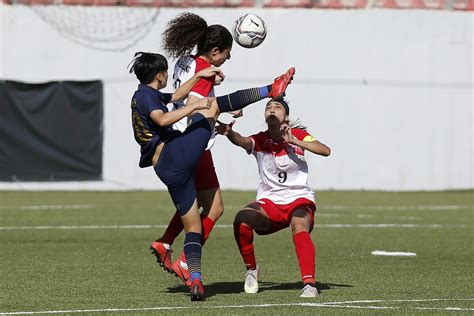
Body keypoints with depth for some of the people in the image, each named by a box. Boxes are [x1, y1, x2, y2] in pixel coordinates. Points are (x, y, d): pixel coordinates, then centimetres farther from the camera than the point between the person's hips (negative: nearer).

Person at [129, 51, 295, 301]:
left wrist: (199, 75, 45)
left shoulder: (144, 96, 27)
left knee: (192, 226, 10)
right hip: (177, 152, -8)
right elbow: (162, 119, -23)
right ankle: (271, 90, 3)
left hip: (166, 169, 8)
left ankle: (195, 280, -5)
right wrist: (195, 106, -20)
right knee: (214, 105, 5)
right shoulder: (147, 95, -1)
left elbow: (176, 95, 44)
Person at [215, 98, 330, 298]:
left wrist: (294, 142, -26)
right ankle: (251, 270, -6)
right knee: (242, 219, -27)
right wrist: (229, 133, -47)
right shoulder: (260, 140, 1)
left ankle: (309, 284, -37)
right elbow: (243, 141, -24)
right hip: (269, 201, 2)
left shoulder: (297, 135, 0)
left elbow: (325, 151, -15)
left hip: (299, 198, -2)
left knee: (300, 229, -34)